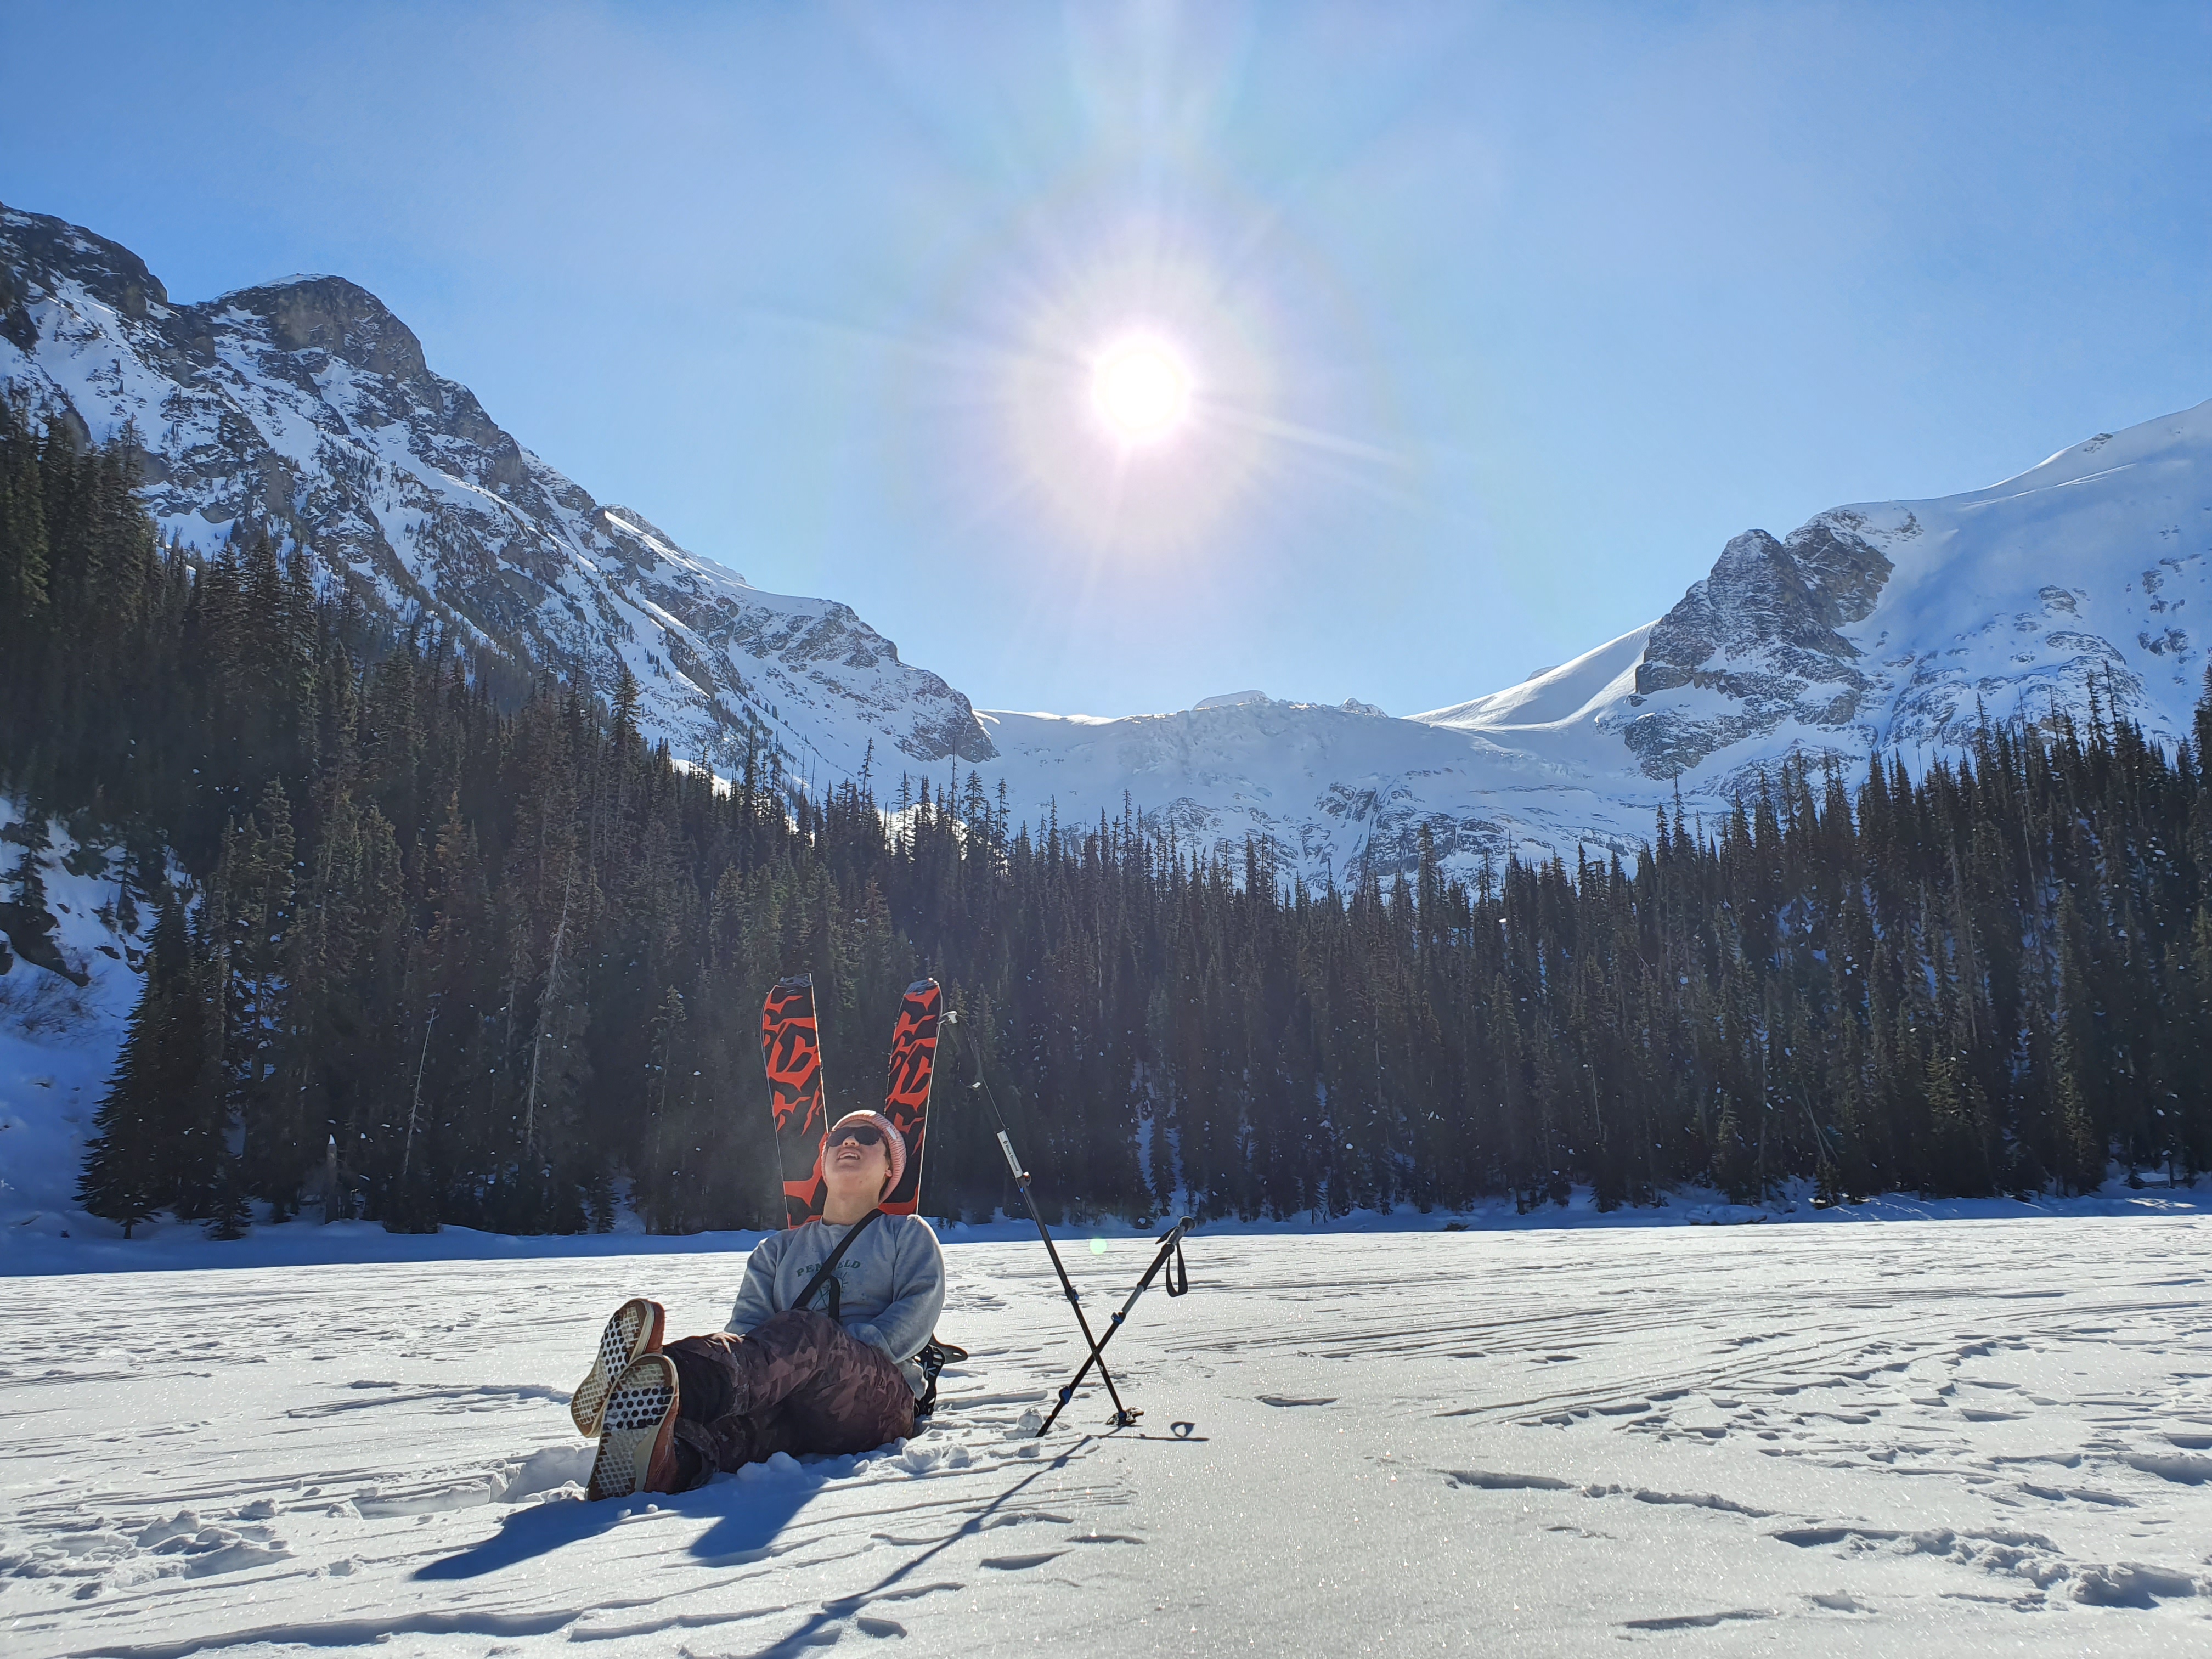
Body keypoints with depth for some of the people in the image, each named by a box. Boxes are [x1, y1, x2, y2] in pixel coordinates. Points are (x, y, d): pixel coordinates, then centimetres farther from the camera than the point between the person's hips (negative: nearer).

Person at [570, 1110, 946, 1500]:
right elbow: (747, 1321, 15)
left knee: (804, 1331, -35)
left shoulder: (909, 1235, 23)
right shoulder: (779, 1249, 32)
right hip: (793, 1412, 3)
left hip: (879, 1398, -3)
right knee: (756, 1407, -35)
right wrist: (771, 1366, -10)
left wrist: (844, 1355, -12)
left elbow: (918, 1309, 4)